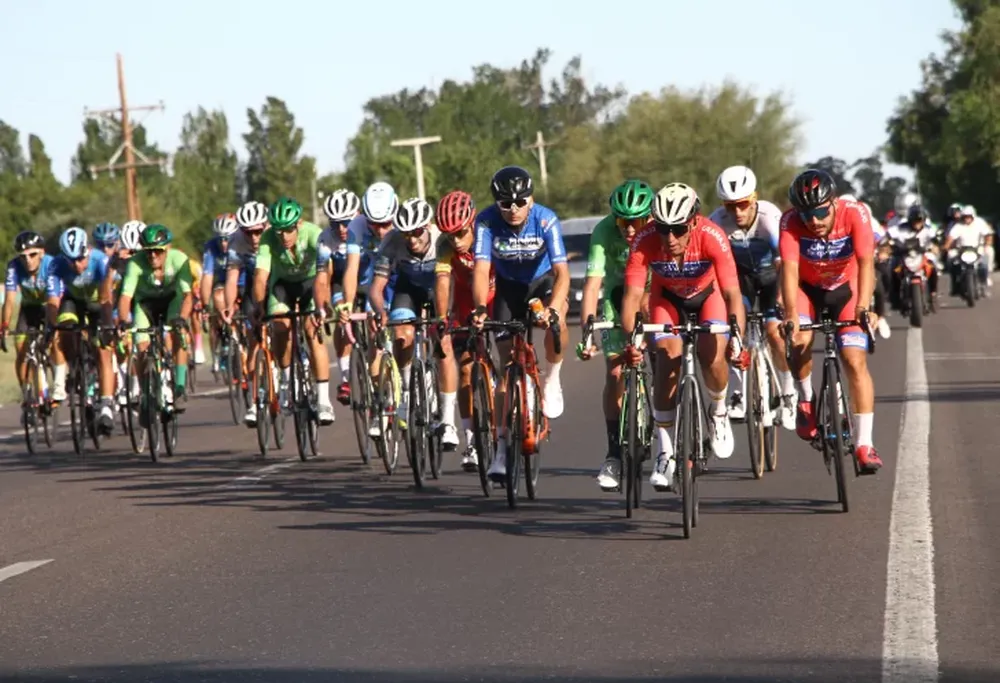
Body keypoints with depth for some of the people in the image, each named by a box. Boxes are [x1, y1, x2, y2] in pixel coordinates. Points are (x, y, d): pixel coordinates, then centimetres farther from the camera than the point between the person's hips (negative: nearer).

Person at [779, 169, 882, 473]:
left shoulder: (854, 214, -29)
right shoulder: (790, 221, -28)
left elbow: (866, 262, -37)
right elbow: (789, 269, -36)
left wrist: (862, 307, -51)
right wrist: (791, 314, -49)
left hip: (845, 289, 0)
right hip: (807, 289, 0)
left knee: (855, 361, -14)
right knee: (800, 340, -27)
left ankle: (864, 444, -12)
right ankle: (806, 400, 1)